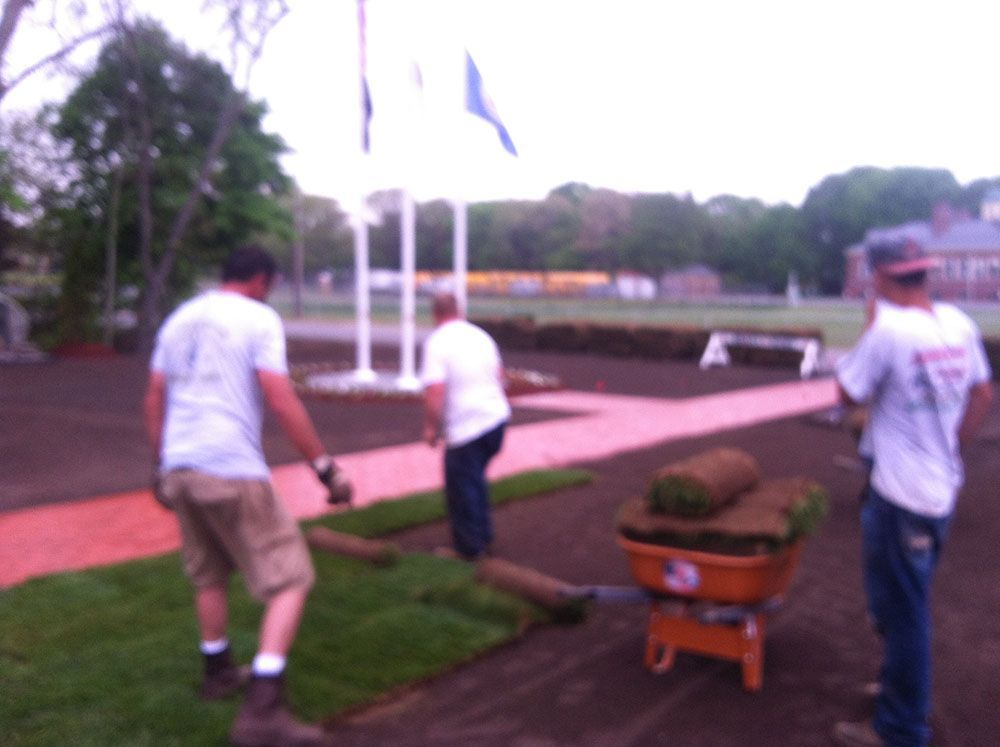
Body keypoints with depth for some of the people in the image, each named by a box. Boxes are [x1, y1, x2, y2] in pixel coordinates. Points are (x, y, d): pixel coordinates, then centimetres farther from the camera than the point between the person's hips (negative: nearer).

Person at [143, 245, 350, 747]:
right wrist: (326, 469, -10)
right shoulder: (258, 319, -5)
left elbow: (154, 400, 16)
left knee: (209, 575, 25)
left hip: (179, 467, 7)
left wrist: (161, 465, 25)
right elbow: (280, 400, -14)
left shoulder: (179, 319, 15)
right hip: (233, 470, -7)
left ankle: (218, 673, 40)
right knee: (289, 581, -1)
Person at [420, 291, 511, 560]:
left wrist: (431, 427, -9)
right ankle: (483, 535, 34)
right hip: (497, 416, 7)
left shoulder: (437, 342, -13)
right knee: (476, 478, 24)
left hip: (465, 427, -7)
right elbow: (500, 374, 19)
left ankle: (469, 547, 20)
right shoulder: (481, 336, 8)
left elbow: (435, 391, -21)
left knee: (462, 487, 9)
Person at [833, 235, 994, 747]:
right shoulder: (959, 324, 2)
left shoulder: (888, 330, -22)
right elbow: (983, 396, 11)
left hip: (901, 497, -8)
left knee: (902, 610, 3)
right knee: (905, 601, 25)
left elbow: (849, 395, -9)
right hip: (942, 488, 8)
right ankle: (904, 687, 42)